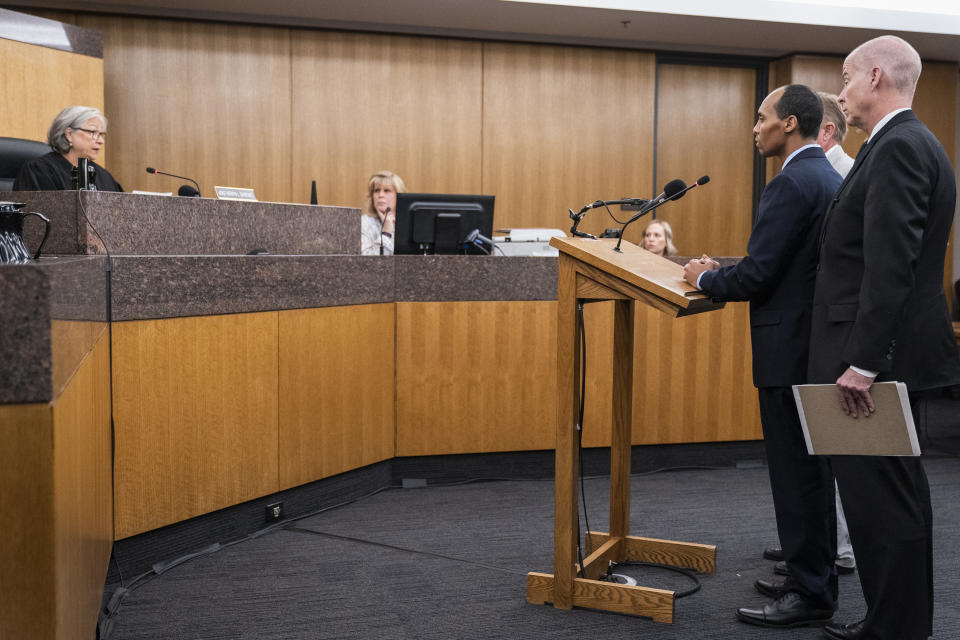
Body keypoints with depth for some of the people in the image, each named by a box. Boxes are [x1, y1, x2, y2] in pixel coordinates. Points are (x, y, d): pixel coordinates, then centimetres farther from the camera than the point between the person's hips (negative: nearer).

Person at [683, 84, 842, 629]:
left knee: (797, 472, -2)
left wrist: (704, 279, -2)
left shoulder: (793, 184, -17)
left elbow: (758, 274, -20)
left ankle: (811, 596, 8)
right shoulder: (830, 178, 14)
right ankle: (816, 575, 29)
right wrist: (723, 270, 15)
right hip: (820, 343, 10)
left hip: (791, 348, -10)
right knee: (814, 467, 17)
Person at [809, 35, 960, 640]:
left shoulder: (899, 147, -15)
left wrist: (863, 361, -25)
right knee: (896, 494, 18)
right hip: (891, 354, 11)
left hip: (881, 355, -11)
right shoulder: (908, 143, 16)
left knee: (881, 499, -3)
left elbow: (890, 266, -24)